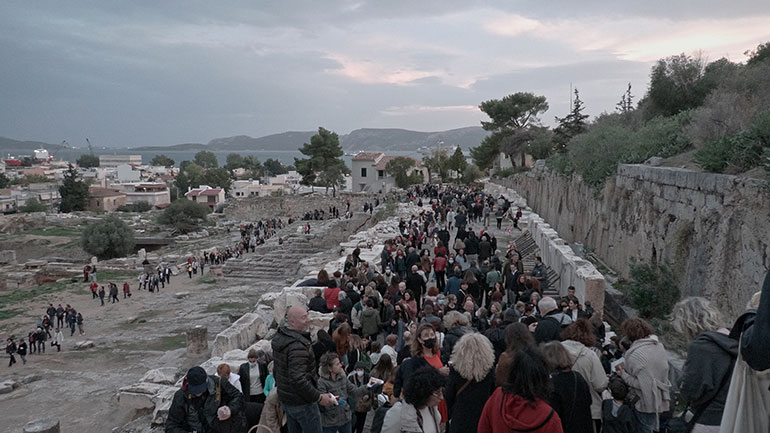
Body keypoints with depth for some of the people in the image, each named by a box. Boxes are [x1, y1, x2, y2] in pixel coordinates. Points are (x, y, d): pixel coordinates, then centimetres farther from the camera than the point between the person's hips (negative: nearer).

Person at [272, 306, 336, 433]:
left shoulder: (279, 337, 4)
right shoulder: (297, 346, -27)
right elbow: (298, 380, -33)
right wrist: (319, 397, -25)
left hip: (285, 399, 9)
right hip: (302, 403, -9)